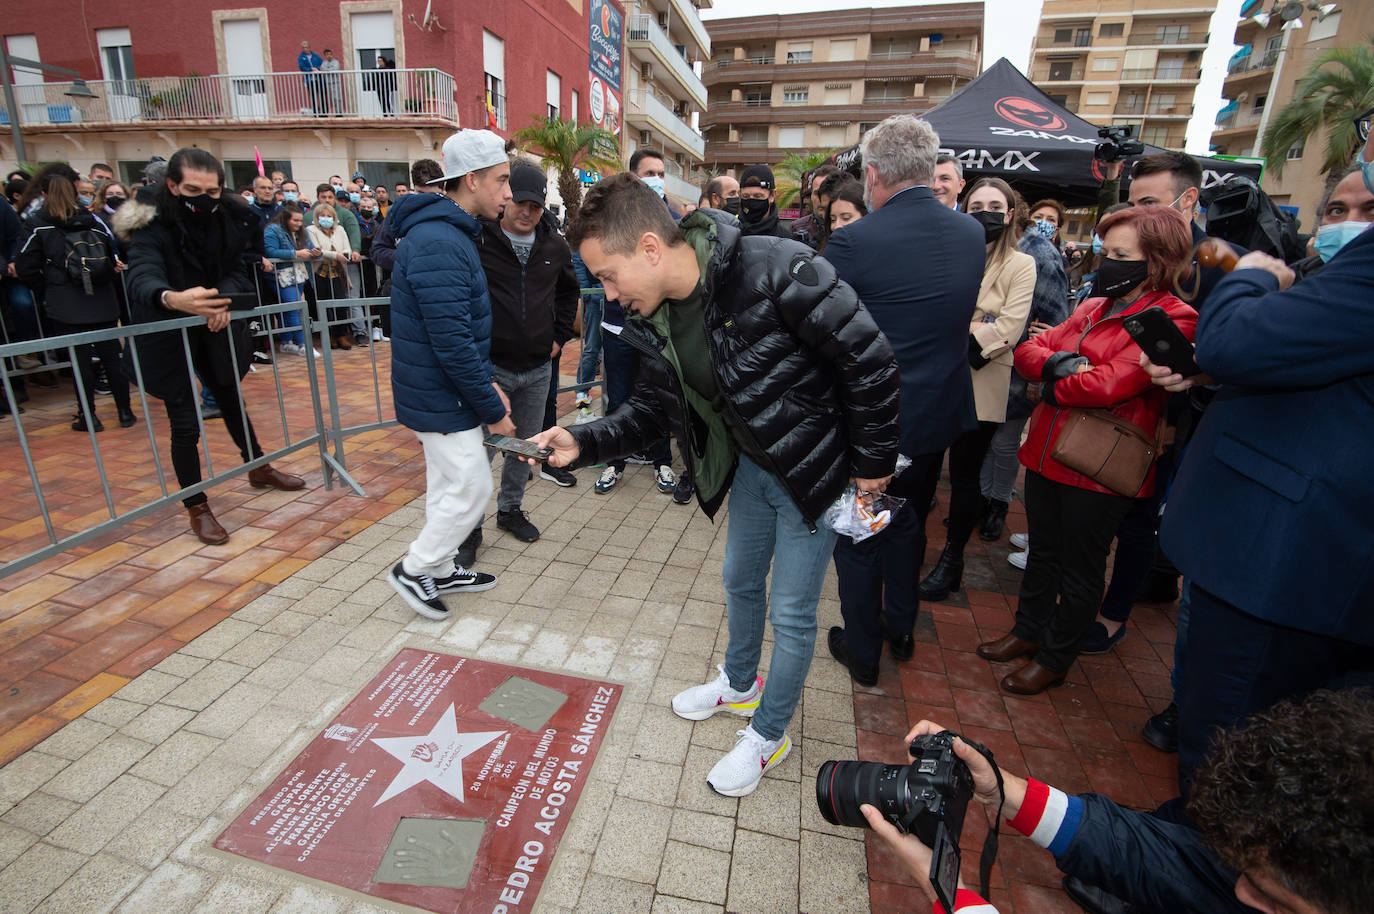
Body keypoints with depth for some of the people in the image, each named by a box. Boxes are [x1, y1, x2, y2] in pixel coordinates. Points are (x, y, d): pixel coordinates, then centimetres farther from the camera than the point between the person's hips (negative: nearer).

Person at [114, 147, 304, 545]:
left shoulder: (234, 218, -10)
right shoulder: (152, 225, -23)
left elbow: (241, 270, -6)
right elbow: (142, 278, -38)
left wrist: (223, 300, -28)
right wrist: (172, 299, -61)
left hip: (215, 331, 4)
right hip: (168, 336, -4)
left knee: (231, 400, 22)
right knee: (184, 423, -1)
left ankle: (259, 468, 41)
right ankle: (197, 508, 12)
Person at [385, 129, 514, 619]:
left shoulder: (451, 233, 11)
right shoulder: (438, 243, -23)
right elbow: (452, 341, -26)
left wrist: (487, 382, 11)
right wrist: (492, 408, -19)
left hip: (442, 392, 10)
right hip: (443, 398, -10)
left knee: (448, 486, 20)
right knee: (471, 489, 0)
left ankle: (440, 569, 36)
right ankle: (413, 569, 19)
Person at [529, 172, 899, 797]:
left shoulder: (775, 271, -31)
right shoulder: (653, 320, -7)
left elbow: (868, 357, -24)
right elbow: (652, 409, 4)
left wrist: (873, 462, -15)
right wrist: (583, 443, -12)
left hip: (815, 468, -7)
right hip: (751, 463, 7)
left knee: (791, 611, 6)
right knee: (740, 581, 23)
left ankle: (769, 735, 31)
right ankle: (739, 684, 51)